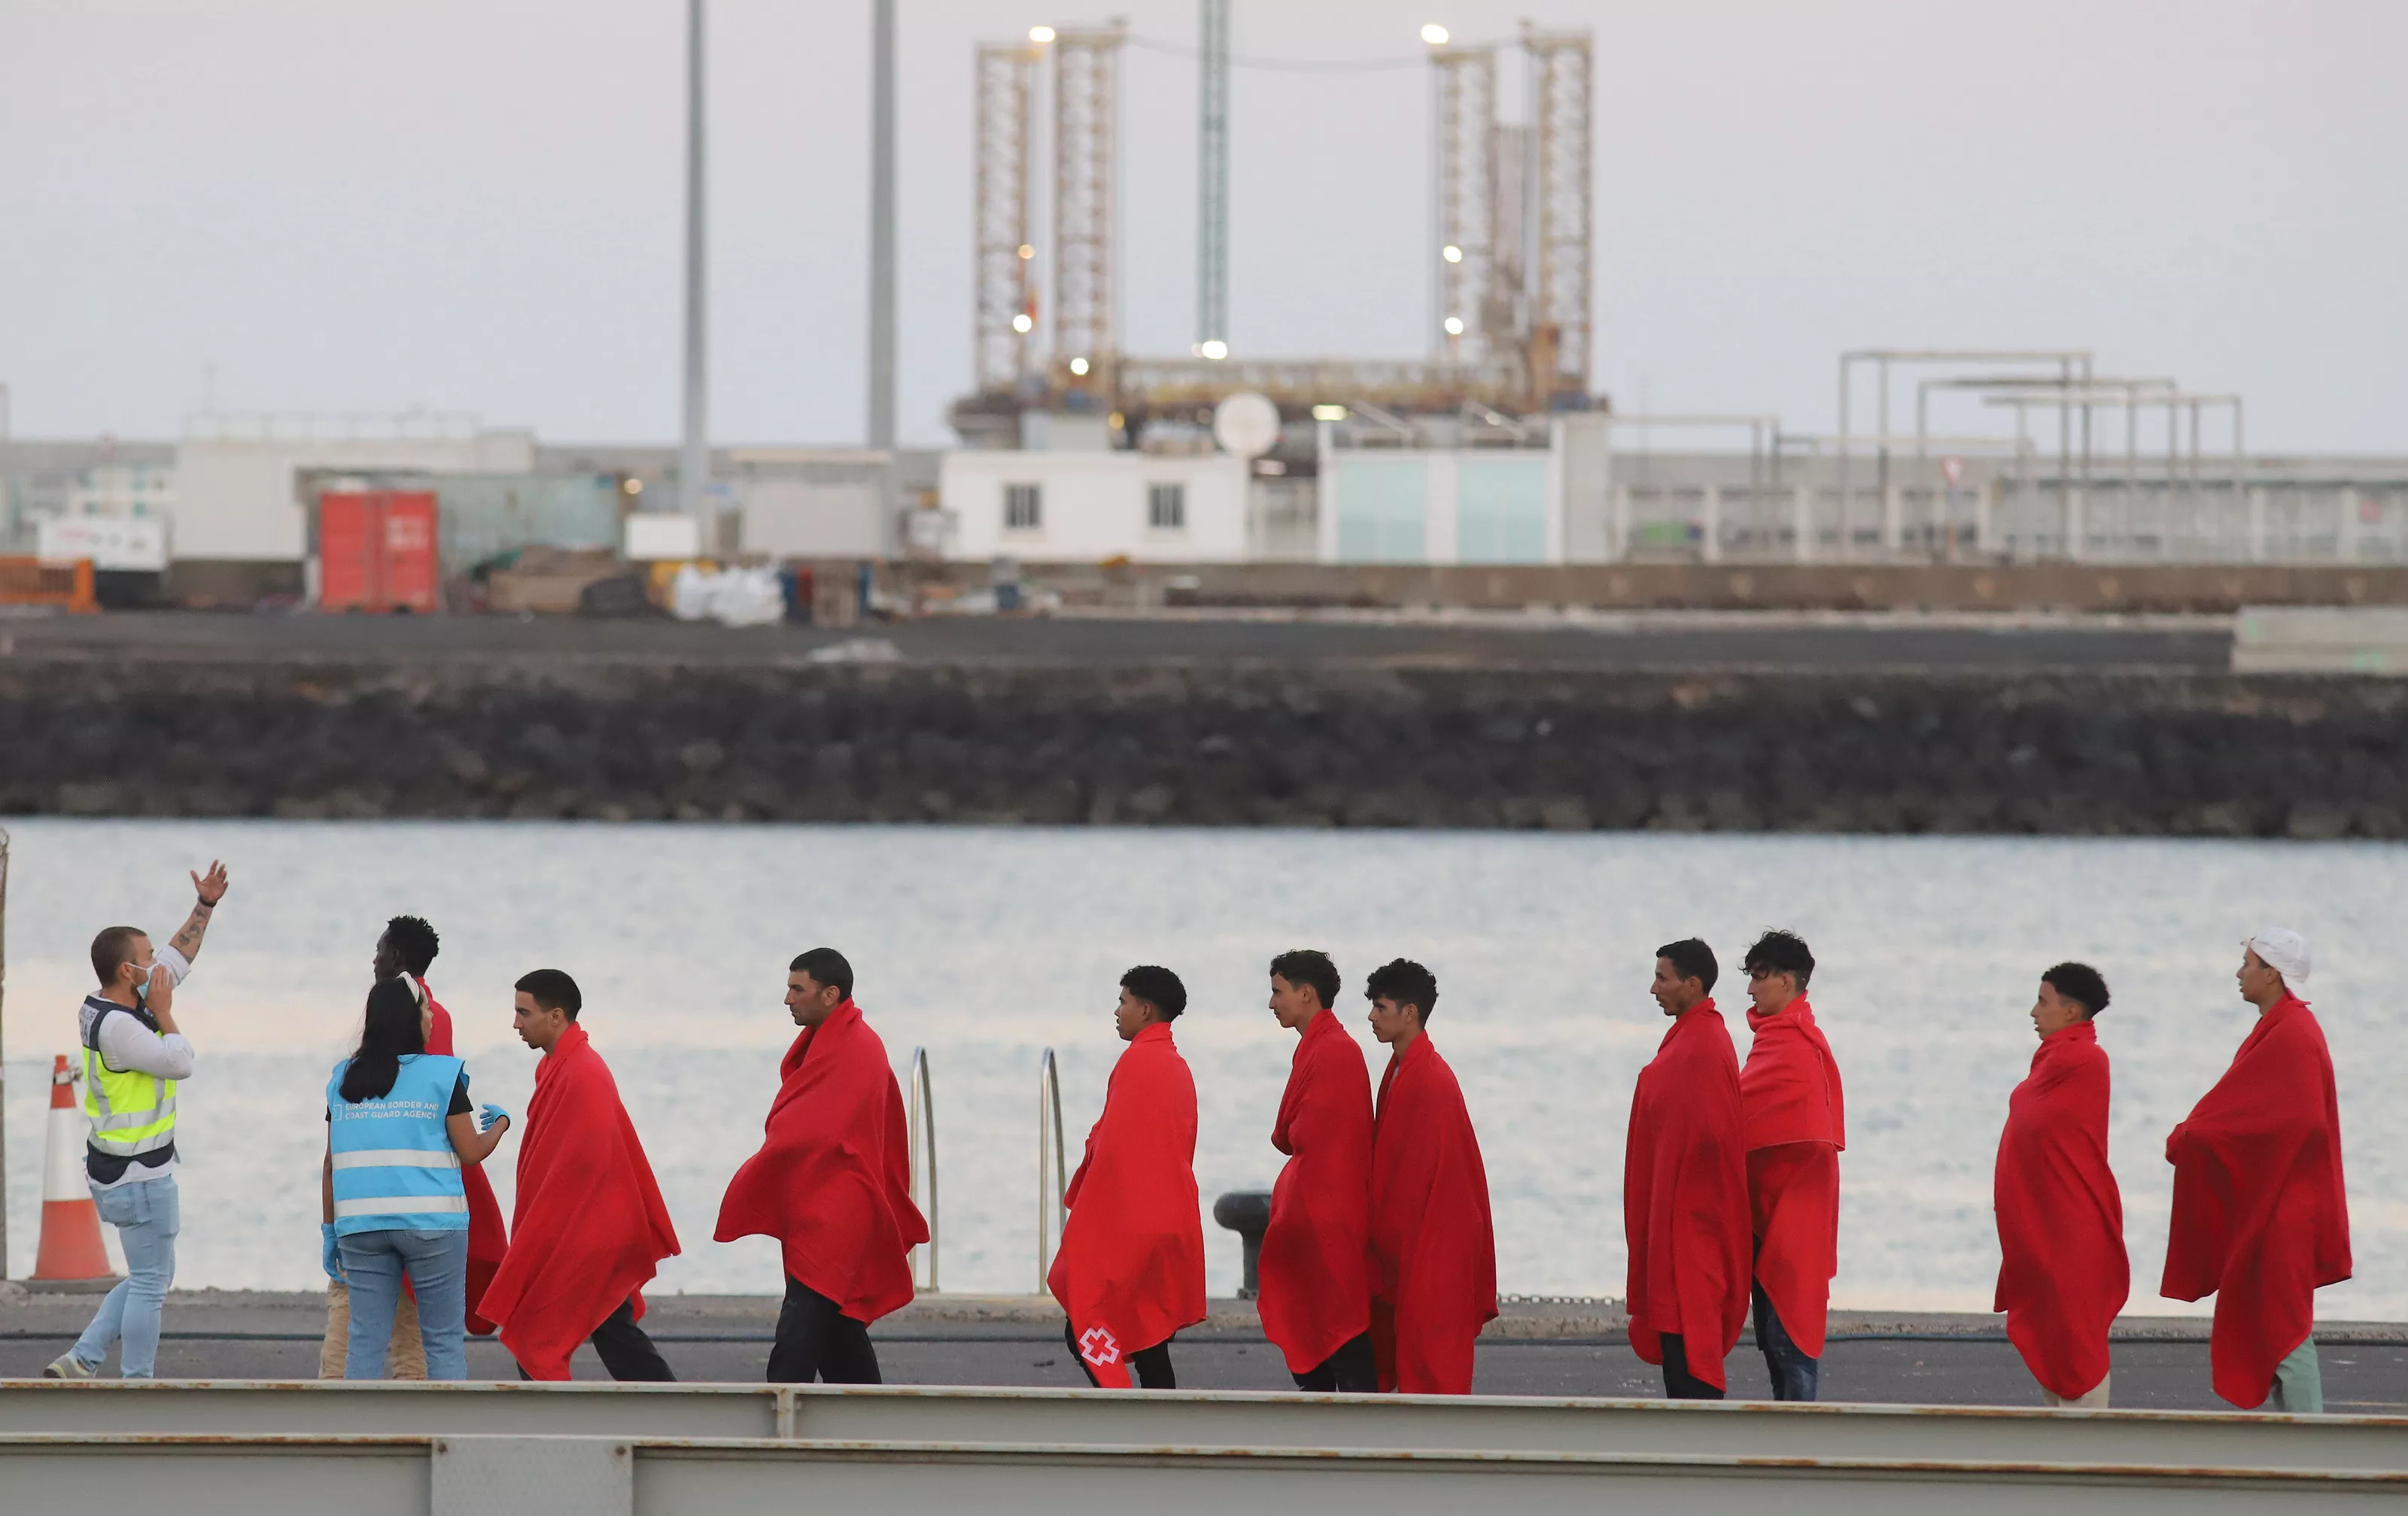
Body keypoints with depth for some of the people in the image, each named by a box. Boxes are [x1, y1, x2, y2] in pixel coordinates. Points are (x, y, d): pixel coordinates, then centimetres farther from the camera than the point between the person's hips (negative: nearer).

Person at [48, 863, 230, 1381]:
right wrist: (162, 1011, -10)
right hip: (139, 1177, -10)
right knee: (150, 1284, -2)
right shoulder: (118, 1027, -23)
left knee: (152, 1279, 19)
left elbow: (177, 959, 18)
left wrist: (205, 905, 17)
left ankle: (80, 1362, 17)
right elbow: (180, 1064, -19)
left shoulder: (112, 1007, 7)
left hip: (120, 1171, 10)